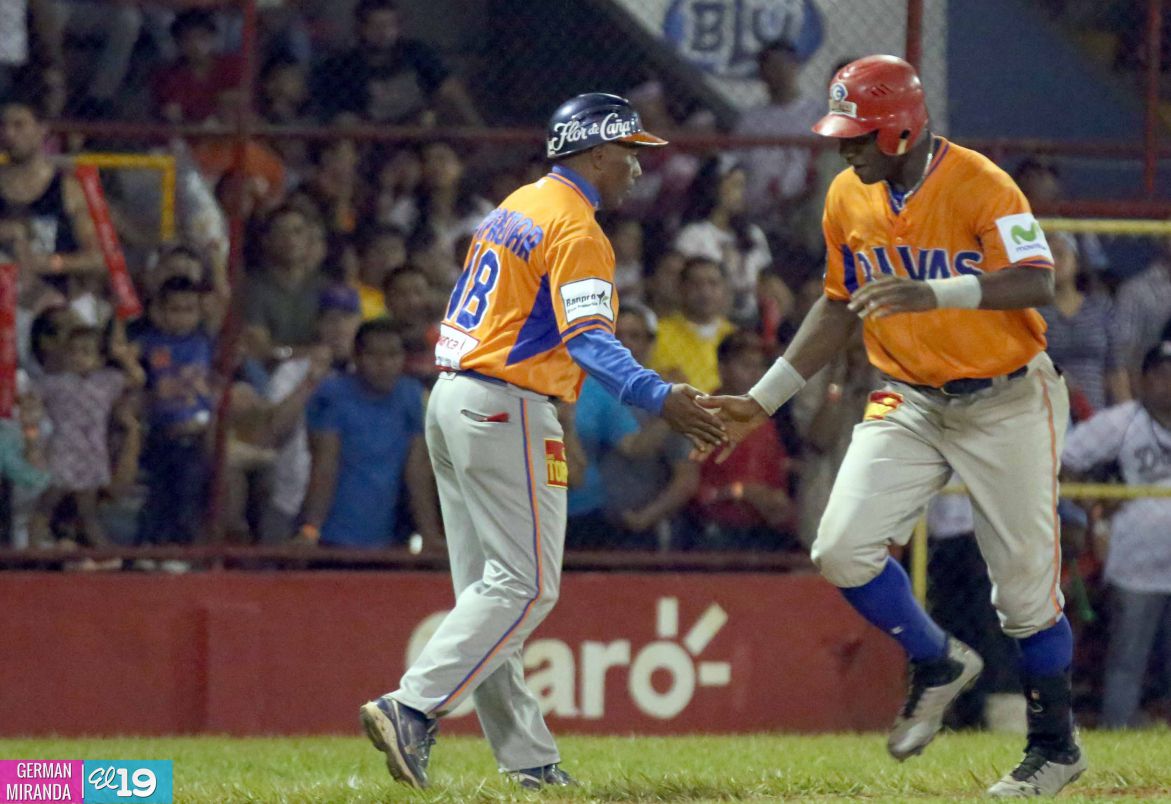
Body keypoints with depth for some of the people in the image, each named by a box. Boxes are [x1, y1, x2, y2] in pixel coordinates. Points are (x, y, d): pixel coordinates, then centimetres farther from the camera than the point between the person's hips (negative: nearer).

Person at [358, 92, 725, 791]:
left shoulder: (514, 209, 18)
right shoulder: (577, 229, -11)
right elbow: (588, 337, -23)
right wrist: (659, 398, -34)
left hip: (449, 401, 10)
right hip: (507, 411, -10)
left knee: (489, 589, 8)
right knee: (526, 586, -10)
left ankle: (527, 758, 9)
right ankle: (413, 709, -20)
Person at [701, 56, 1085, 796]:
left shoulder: (981, 186, -19)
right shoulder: (849, 197, 0)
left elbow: (1037, 285, -30)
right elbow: (840, 308, 12)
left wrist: (934, 293, -44)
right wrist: (765, 399, 8)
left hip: (1006, 402, -5)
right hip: (911, 401, 5)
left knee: (1026, 588, 0)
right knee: (842, 551, -12)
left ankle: (1056, 748, 18)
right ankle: (937, 665, 14)